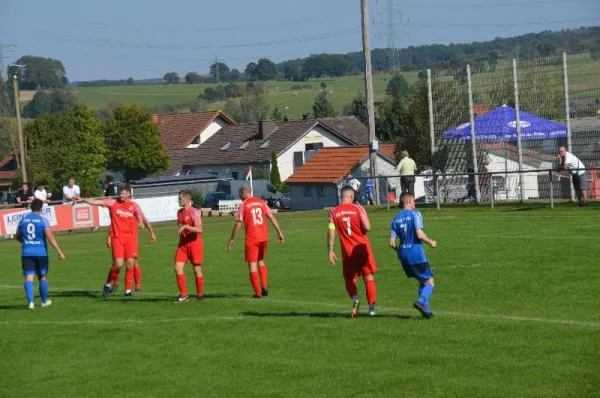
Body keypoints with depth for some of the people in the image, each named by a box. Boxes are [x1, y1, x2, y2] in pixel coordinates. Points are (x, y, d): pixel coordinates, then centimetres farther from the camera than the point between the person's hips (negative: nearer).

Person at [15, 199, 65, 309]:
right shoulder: (43, 220, -8)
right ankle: (44, 301, 27)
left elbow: (18, 237, 16)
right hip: (40, 252, -2)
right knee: (43, 277, 15)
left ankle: (31, 302, -16)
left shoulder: (23, 220, 5)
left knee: (28, 277, -2)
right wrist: (59, 251, -12)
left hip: (26, 253, 2)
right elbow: (50, 237, -14)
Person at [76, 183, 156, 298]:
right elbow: (96, 202, -6)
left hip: (131, 238, 2)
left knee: (130, 264, -1)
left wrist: (151, 232, 5)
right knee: (118, 264, -12)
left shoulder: (134, 206, 3)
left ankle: (128, 290, 10)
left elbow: (142, 219, 10)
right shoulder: (113, 203, -1)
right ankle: (108, 284, 12)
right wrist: (83, 199, -15)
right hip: (117, 238, -2)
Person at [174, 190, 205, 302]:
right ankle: (183, 295, -2)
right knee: (178, 268, -7)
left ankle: (200, 295, 16)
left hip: (194, 243, -7)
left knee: (197, 270, 2)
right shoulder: (179, 212, 11)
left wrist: (185, 226, -28)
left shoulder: (194, 212, -12)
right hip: (183, 244, 7)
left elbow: (199, 229, -21)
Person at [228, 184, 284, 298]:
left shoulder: (243, 205, -3)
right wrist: (279, 232, 9)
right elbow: (272, 217, 6)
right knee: (261, 261, 22)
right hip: (263, 236, 5)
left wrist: (232, 239, 2)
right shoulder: (261, 202, 9)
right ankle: (264, 286, 6)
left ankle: (258, 293, -3)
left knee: (252, 264, 1)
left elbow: (238, 224, -5)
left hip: (251, 238, -5)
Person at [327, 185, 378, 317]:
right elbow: (367, 227, -13)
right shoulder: (358, 209, -6)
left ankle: (354, 298, -13)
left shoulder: (334, 213, -1)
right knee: (369, 278, 10)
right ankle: (372, 307, 4)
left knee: (349, 280, 15)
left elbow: (331, 232, -4)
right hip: (363, 248, -1)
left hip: (348, 252, 1)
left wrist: (330, 251, 2)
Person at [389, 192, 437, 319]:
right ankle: (421, 301, -24)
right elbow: (419, 234, -19)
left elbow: (392, 242, 4)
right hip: (416, 253, -6)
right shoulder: (415, 214, -8)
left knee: (422, 281, 20)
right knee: (429, 282, 2)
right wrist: (430, 242, -1)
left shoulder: (396, 219, 8)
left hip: (403, 255, 6)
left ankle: (426, 309, 12)